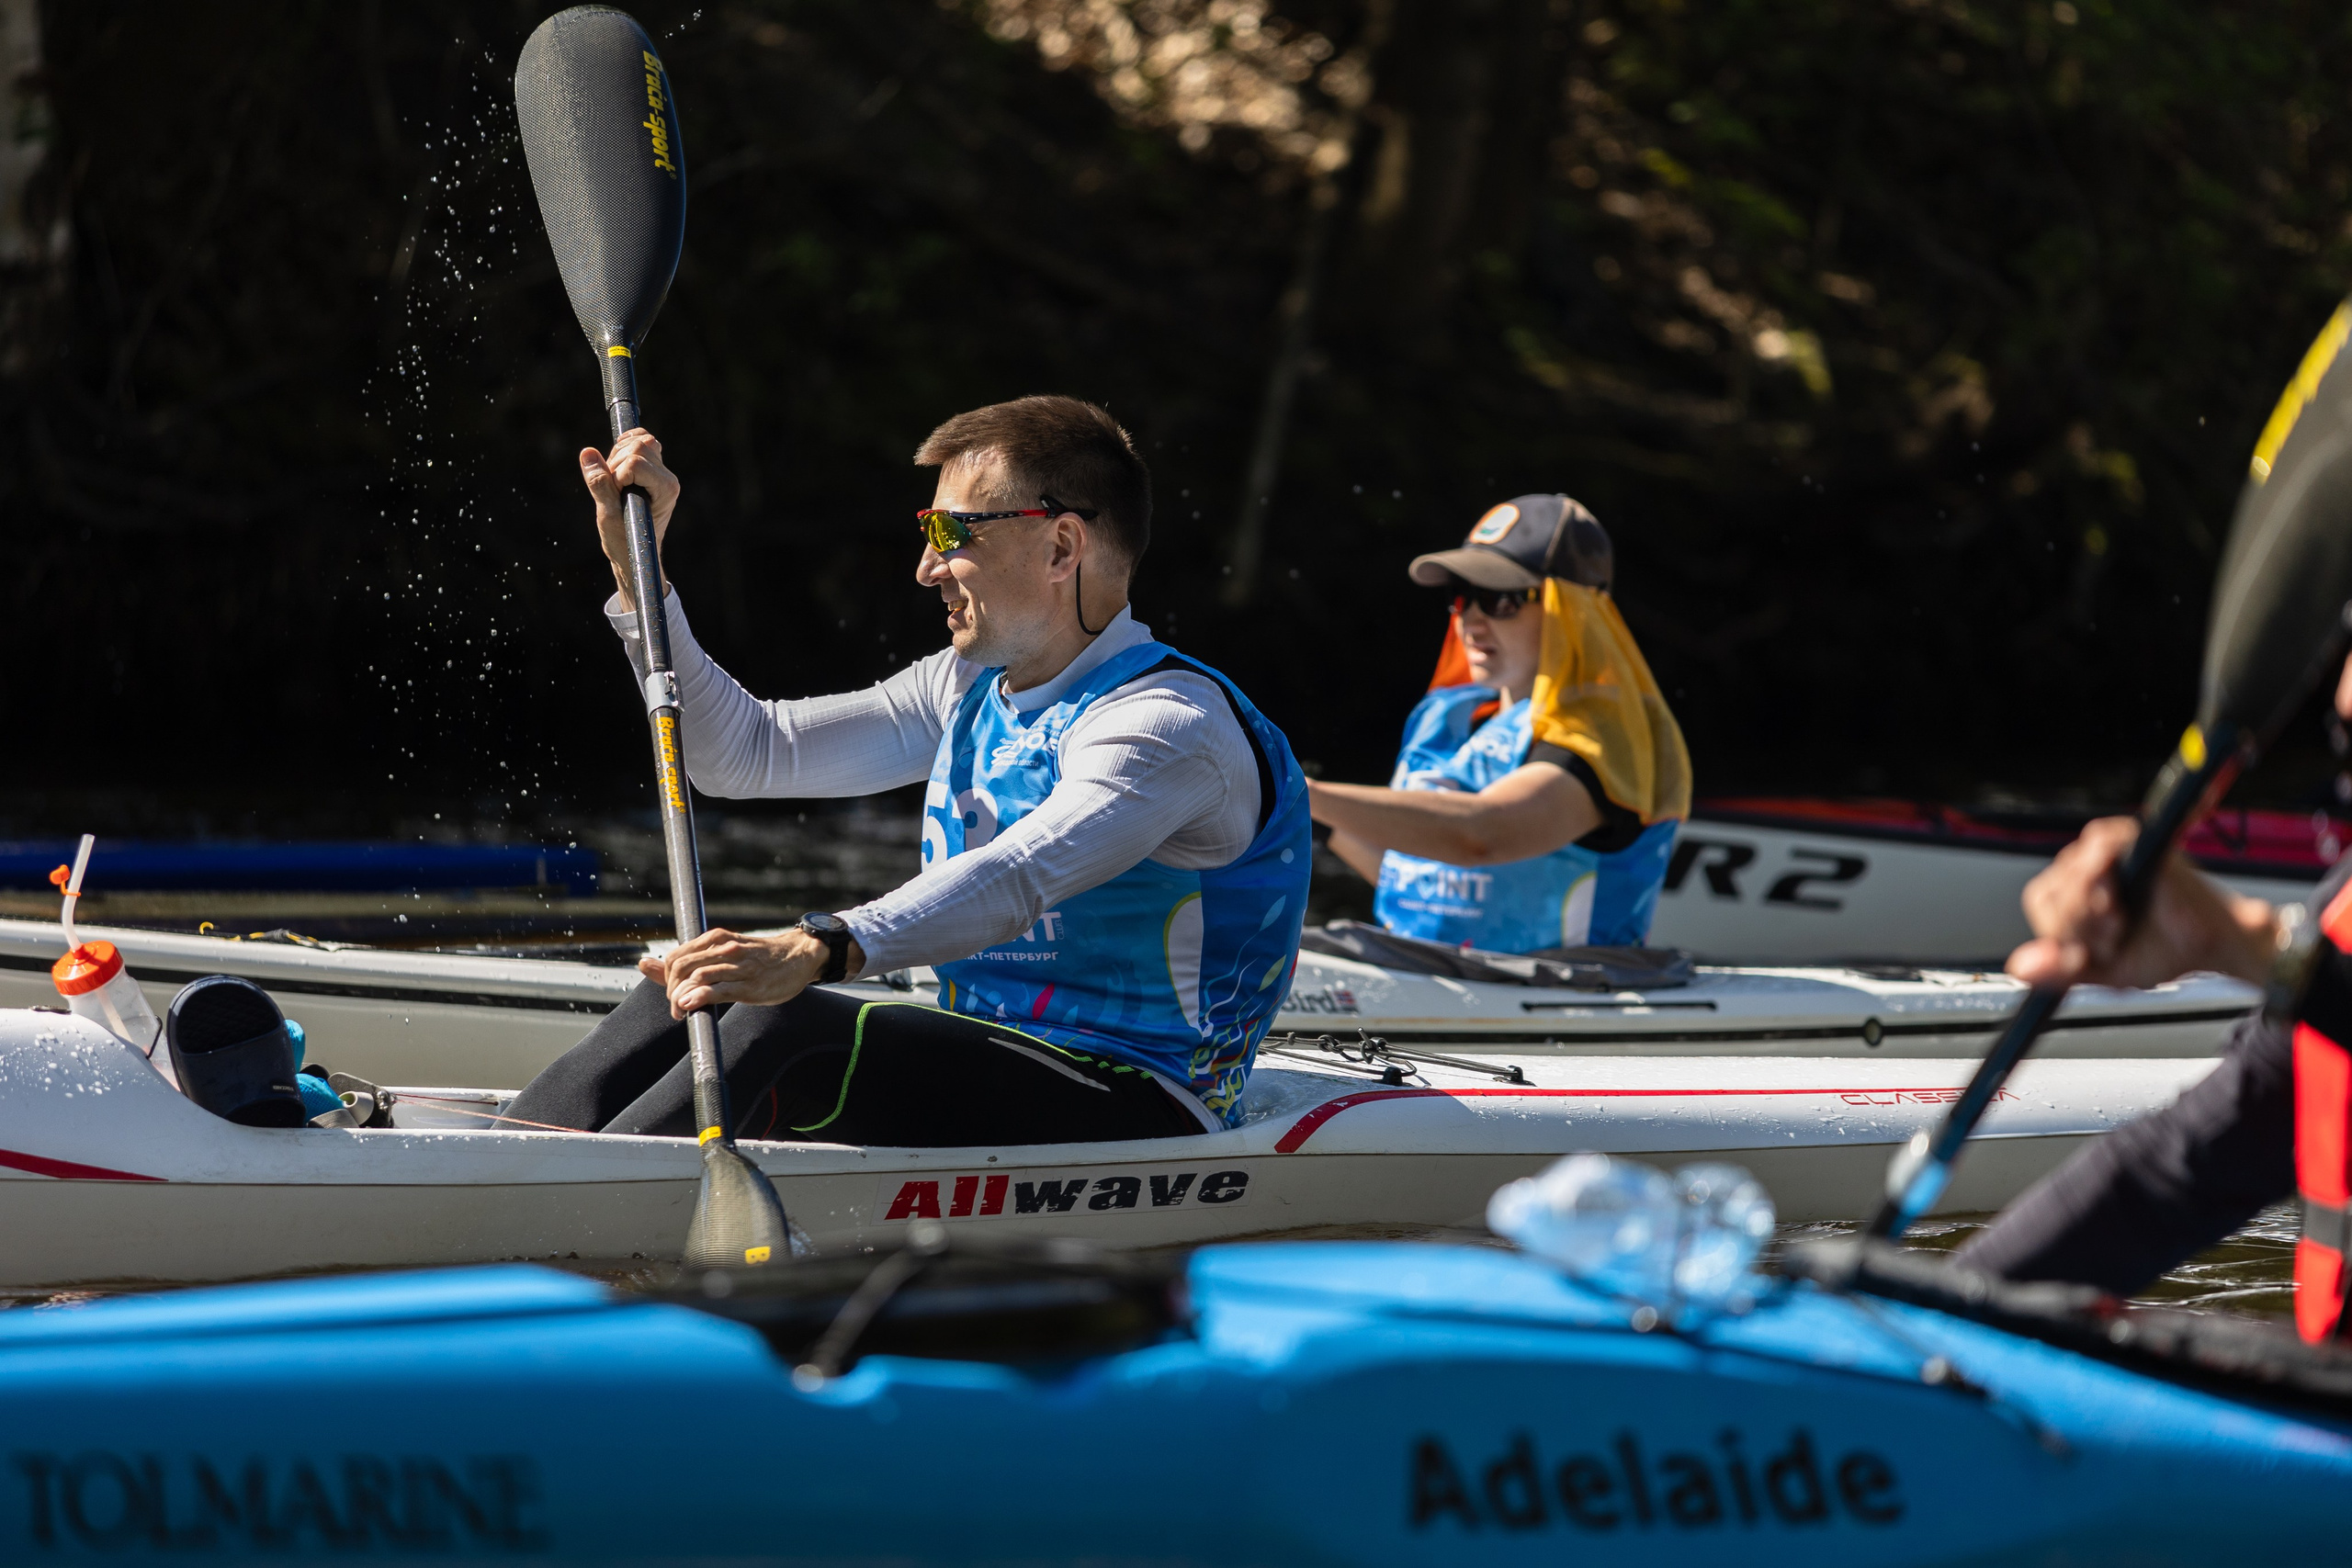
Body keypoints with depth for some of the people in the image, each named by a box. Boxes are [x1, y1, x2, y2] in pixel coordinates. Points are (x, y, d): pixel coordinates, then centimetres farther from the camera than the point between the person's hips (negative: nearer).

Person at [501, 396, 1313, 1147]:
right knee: (689, 995, -8)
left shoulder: (1169, 727, -15)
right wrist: (636, 564, 5)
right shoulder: (966, 691, 15)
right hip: (988, 1072, 9)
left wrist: (819, 951, -48)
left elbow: (1018, 881, -34)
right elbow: (743, 753, 14)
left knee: (785, 1027, -28)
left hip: (1135, 1112, -9)